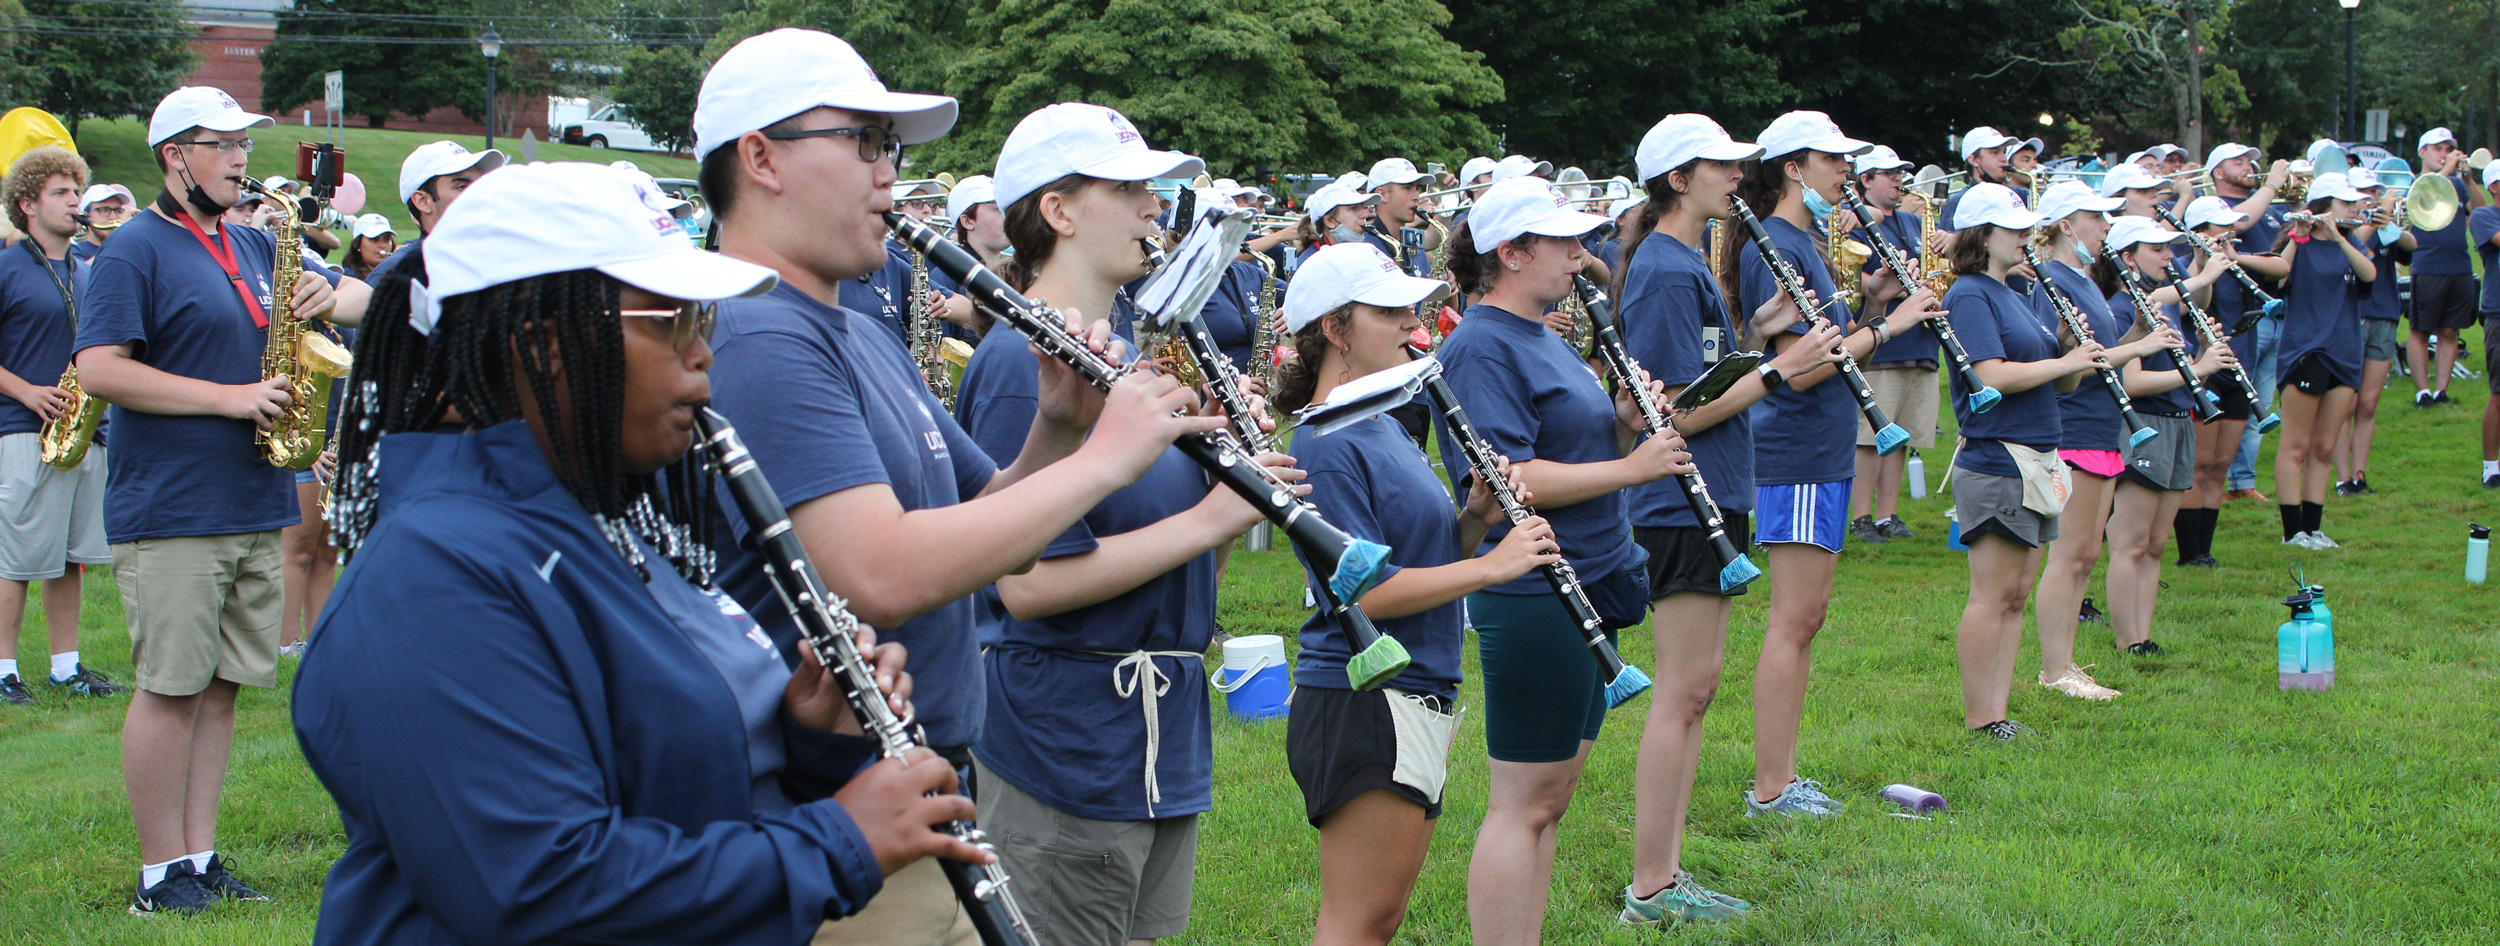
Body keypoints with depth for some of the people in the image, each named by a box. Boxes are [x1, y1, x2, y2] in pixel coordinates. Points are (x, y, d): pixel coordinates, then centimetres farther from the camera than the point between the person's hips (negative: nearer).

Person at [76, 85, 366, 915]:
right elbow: (99, 370, -16)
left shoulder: (255, 248, 16)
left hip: (254, 506, 7)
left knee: (220, 686, 10)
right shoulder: (136, 250, -6)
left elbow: (362, 300, 22)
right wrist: (226, 398, -18)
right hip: (169, 512, -7)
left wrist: (332, 298, -2)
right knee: (169, 689, -4)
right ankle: (160, 874, 3)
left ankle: (200, 858, 16)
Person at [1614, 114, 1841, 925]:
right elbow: (1680, 414, -20)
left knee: (1695, 690, 13)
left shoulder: (1683, 263, 15)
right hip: (1682, 504, -11)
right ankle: (1649, 890, -1)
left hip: (1710, 500, 11)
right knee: (1683, 692, -7)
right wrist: (1777, 370, -20)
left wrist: (1755, 328, 10)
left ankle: (1666, 874, 18)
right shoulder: (1666, 272, -17)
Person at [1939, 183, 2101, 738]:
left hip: (2036, 458, 9)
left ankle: (1996, 712, 15)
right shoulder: (1969, 296, -10)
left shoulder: (2016, 296, 18)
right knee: (1993, 595, -6)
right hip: (1995, 461, -9)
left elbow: (2053, 378, 19)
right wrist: (2065, 362, -14)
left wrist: (2075, 350, 0)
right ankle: (1977, 720, -1)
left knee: (2016, 594, 10)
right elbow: (1993, 376, -22)